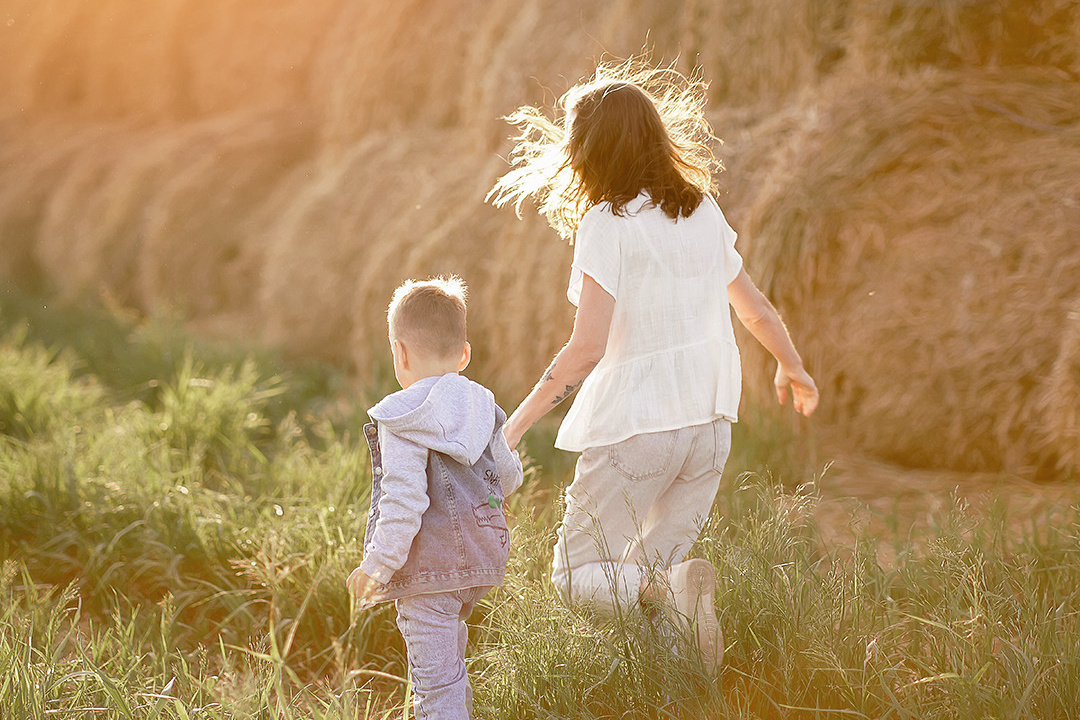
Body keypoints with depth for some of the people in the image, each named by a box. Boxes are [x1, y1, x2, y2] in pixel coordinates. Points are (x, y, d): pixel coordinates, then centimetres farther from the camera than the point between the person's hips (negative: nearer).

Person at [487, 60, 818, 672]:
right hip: (708, 422, 6)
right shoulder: (703, 212, 6)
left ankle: (669, 585, -20)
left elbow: (586, 349, -21)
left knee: (577, 578, 7)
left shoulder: (608, 225, -13)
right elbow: (756, 309, 18)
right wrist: (793, 368, 36)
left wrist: (516, 424, -15)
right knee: (644, 576, 20)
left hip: (633, 426, -6)